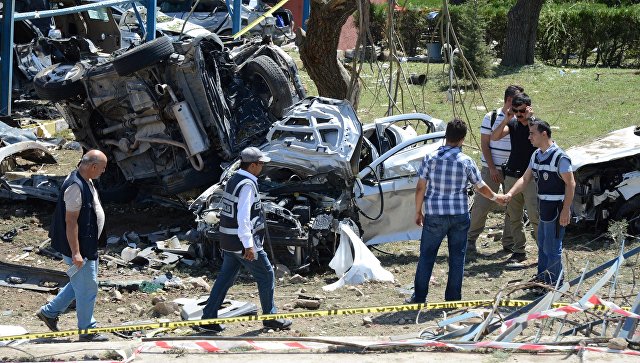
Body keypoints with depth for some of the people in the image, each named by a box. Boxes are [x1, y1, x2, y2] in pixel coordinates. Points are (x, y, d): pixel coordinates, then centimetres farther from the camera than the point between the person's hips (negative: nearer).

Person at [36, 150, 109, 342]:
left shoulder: (85, 181, 8)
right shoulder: (75, 187, -25)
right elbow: (70, 222, -26)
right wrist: (75, 253, -26)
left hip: (88, 245, 10)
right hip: (79, 247, -10)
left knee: (79, 283, 21)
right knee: (87, 288, 0)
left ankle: (49, 312, 32)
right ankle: (87, 331, 12)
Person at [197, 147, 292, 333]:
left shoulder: (233, 181, 12)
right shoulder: (247, 185, -18)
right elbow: (243, 218, -26)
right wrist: (248, 246, -27)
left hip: (228, 241, 9)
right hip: (243, 241, -9)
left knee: (225, 278, 10)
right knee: (266, 275, 6)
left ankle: (208, 319, 6)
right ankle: (270, 317, 16)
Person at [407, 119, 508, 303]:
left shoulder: (430, 158, -8)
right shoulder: (466, 162, -6)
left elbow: (420, 188, -6)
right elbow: (481, 187, 6)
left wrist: (418, 212, 8)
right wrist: (495, 197, 27)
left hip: (434, 215, -1)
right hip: (460, 215, 1)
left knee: (426, 256, 8)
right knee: (457, 257, 10)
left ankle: (419, 297, 11)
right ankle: (453, 299, 13)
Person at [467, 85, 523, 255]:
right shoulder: (491, 117, -4)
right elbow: (484, 144, -4)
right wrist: (492, 168, -10)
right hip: (492, 169, -4)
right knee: (482, 204, -4)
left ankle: (509, 241, 16)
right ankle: (471, 239, 8)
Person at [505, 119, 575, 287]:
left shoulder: (560, 157, -19)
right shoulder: (536, 155, 8)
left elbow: (570, 184, -18)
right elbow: (525, 178, 12)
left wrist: (566, 210, -21)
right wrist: (510, 193, -4)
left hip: (557, 208, -9)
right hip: (544, 207, 9)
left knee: (552, 247, -3)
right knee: (542, 244, 19)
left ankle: (554, 283, 8)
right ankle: (542, 278, 31)